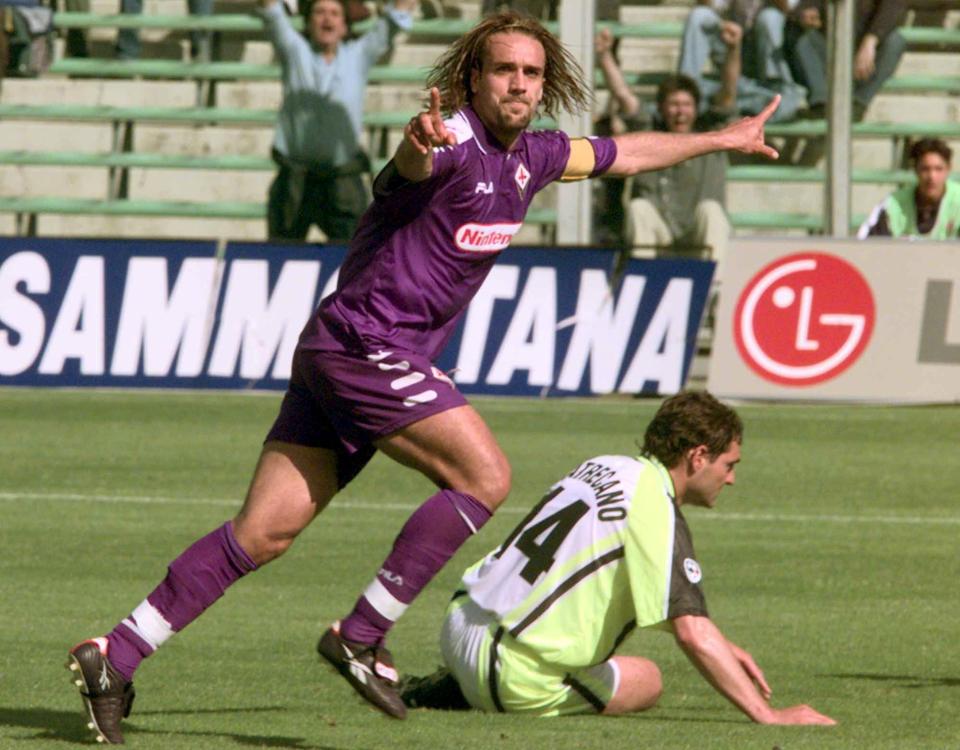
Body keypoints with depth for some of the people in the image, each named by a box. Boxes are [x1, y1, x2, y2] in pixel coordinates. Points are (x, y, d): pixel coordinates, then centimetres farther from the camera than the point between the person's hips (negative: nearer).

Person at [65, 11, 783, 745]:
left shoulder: (529, 156, 15)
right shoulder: (455, 143, -13)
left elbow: (623, 153, 33)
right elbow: (415, 163, -38)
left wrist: (721, 139, 42)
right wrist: (420, 142, -63)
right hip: (363, 345, -9)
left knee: (264, 533, 2)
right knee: (485, 474, -13)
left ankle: (117, 654, 0)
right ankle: (362, 634, -9)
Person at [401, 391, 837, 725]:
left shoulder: (606, 467, 11)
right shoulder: (657, 509, -15)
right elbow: (691, 633, -22)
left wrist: (721, 648, 24)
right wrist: (767, 715, -20)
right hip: (514, 672, -8)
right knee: (646, 680, 13)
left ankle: (451, 690, 15)